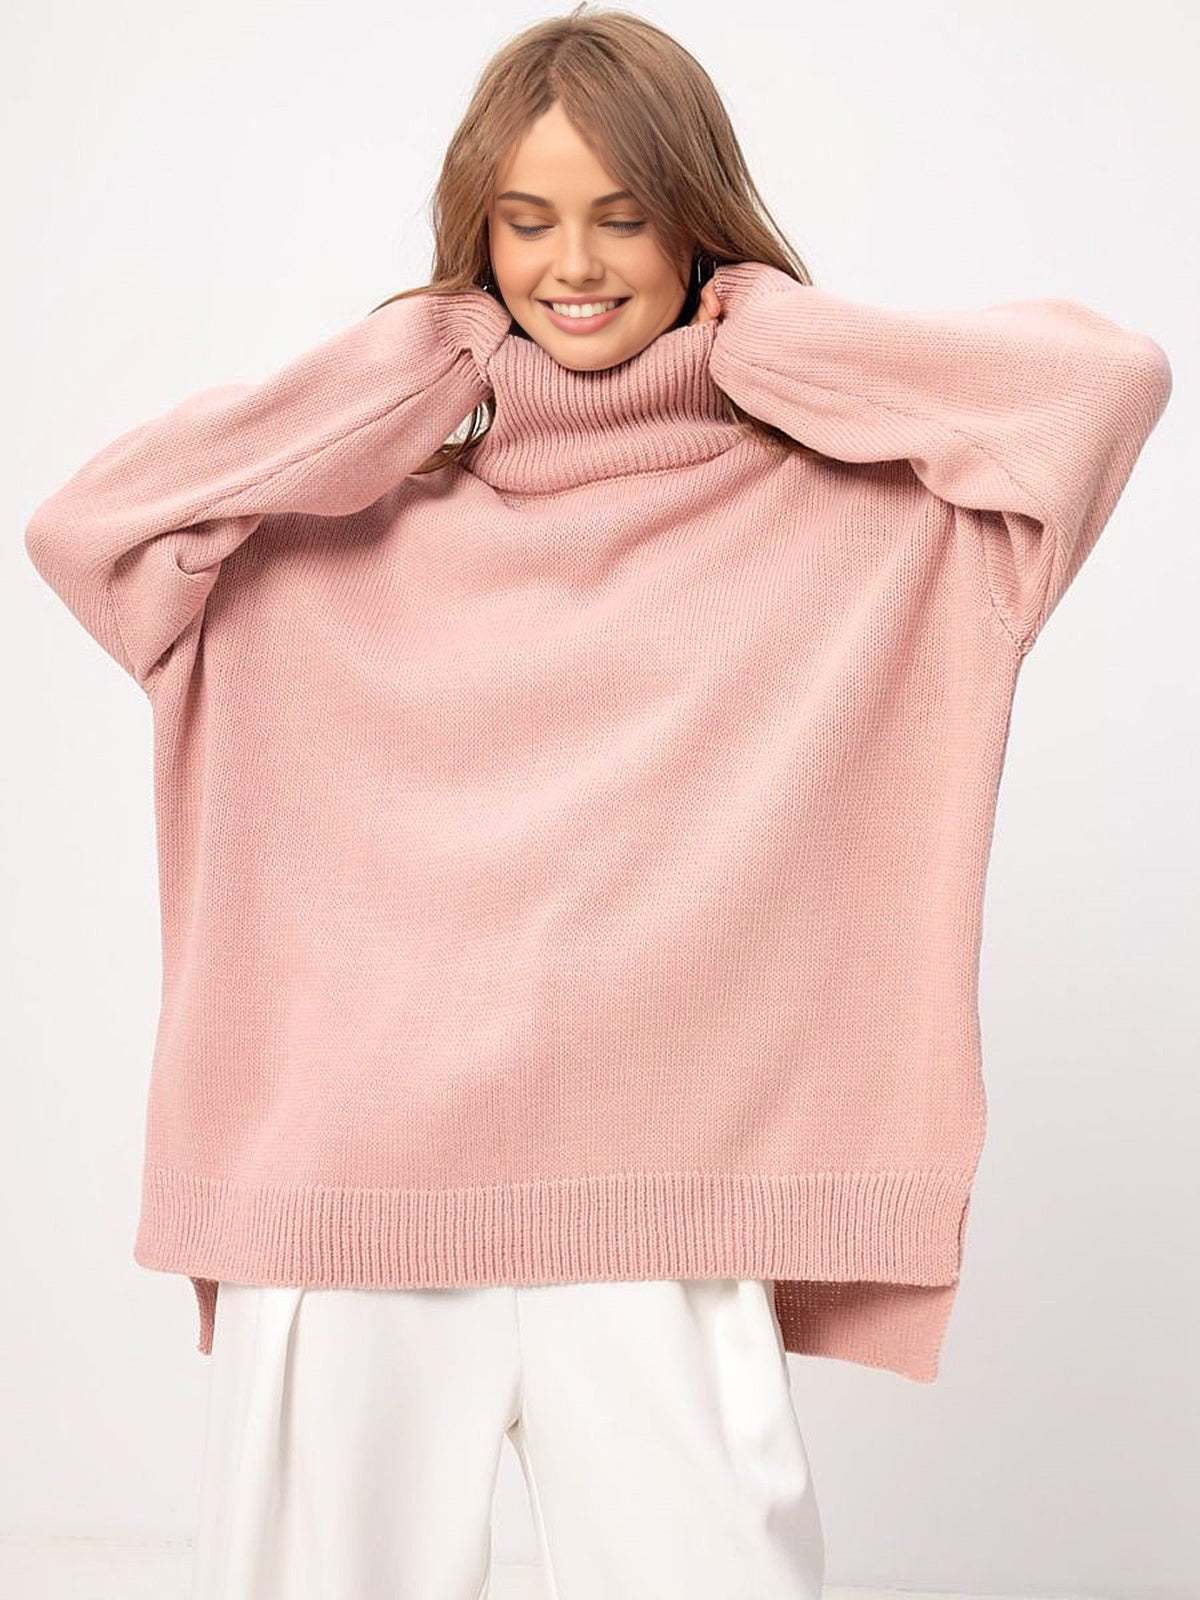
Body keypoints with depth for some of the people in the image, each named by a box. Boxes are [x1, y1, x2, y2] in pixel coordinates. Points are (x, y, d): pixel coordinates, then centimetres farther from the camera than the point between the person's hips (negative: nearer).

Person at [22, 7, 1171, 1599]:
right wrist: (408, 364, 3)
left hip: (651, 1191, -1)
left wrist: (757, 333, 0)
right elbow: (84, 529, -1)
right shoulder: (378, 493, 9)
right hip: (346, 1167, 2)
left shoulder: (825, 488, 5)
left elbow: (1109, 378, -7)